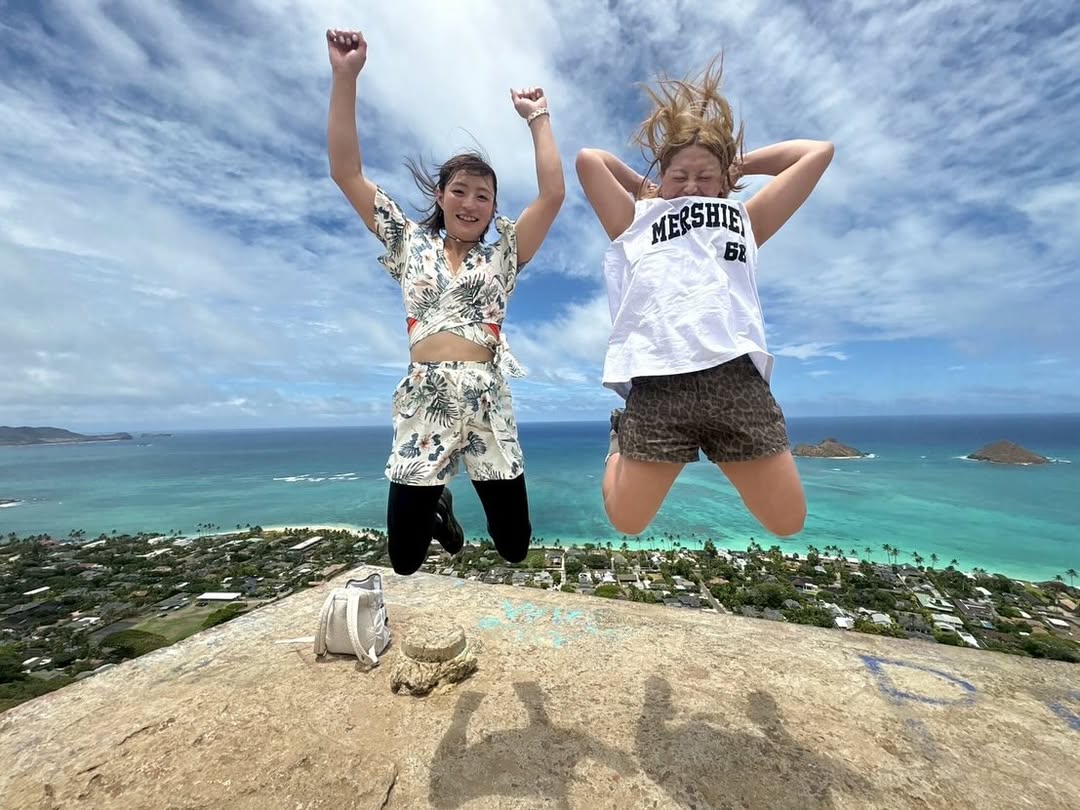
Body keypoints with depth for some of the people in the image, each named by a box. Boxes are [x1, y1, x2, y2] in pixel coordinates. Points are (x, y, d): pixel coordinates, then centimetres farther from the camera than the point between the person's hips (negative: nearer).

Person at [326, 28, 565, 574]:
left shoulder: (502, 256, 11)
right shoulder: (412, 244, 13)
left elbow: (553, 195, 2)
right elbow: (346, 173, 8)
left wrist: (538, 118, 8)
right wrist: (345, 76, 3)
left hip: (485, 401, 1)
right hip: (422, 403, 0)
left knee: (514, 547, 10)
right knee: (404, 560, 6)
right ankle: (436, 509, 40)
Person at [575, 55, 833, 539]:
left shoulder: (744, 221, 27)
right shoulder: (637, 223, 22)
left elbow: (818, 152, 30)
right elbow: (588, 160, 20)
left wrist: (741, 164, 35)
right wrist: (642, 186, 31)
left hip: (735, 376, 3)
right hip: (658, 384, -2)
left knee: (788, 523, 8)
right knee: (627, 521, 6)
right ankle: (619, 444, 35)